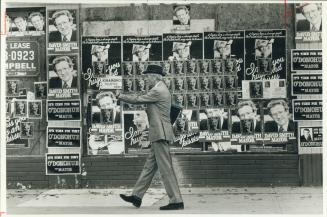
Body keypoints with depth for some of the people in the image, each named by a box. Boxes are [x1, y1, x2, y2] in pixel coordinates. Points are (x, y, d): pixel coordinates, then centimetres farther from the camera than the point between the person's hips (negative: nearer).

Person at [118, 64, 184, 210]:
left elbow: (137, 100, -9)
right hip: (159, 134, 11)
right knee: (149, 167, 13)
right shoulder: (161, 89, 18)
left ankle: (176, 201, -6)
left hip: (160, 134, -11)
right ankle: (137, 197, 19)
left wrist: (121, 97, 3)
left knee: (166, 168, -8)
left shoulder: (157, 91, -14)